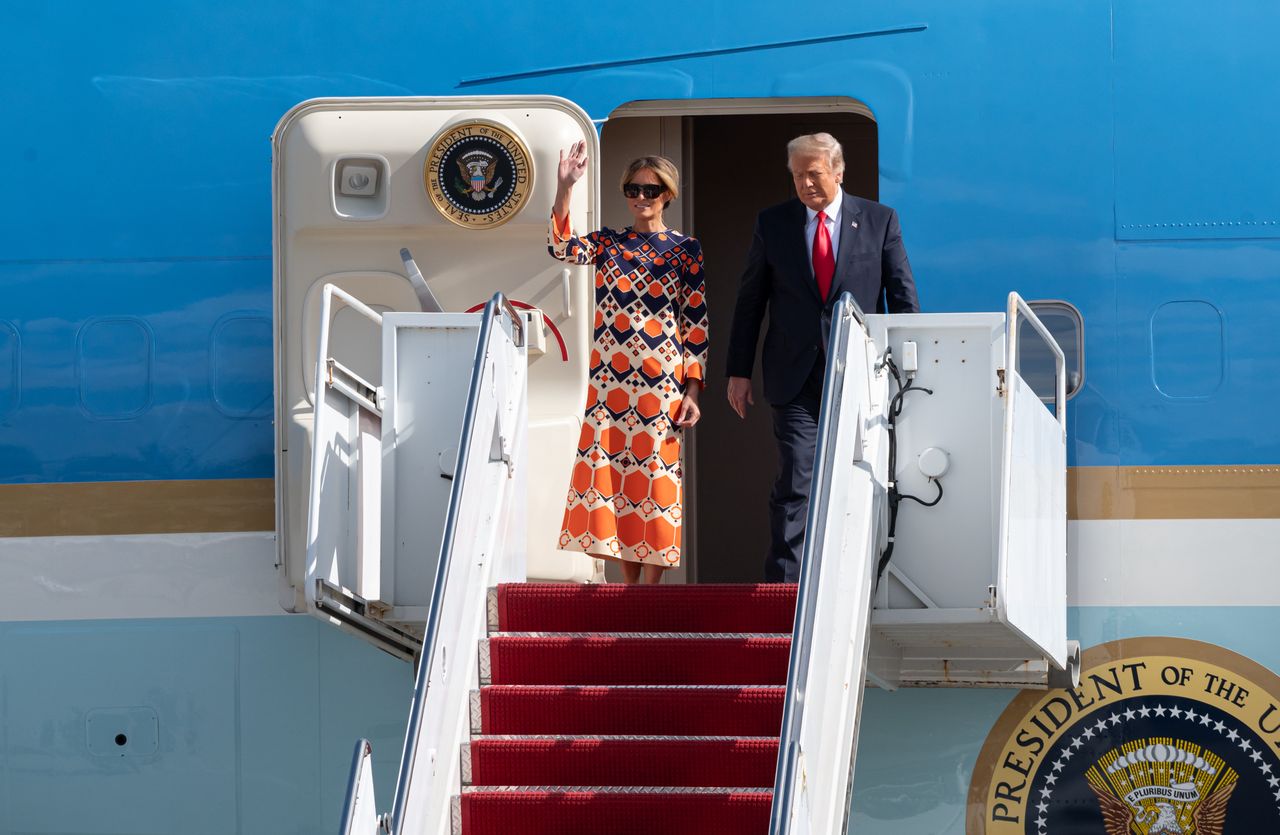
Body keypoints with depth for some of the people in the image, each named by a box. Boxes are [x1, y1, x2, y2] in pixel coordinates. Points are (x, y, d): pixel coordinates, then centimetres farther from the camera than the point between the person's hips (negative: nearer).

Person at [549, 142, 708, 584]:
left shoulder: (686, 249, 3)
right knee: (612, 470, 4)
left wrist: (693, 391, -6)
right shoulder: (607, 243, 9)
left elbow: (697, 323, 0)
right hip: (610, 380, 3)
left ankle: (653, 586, 5)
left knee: (655, 473, -2)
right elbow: (562, 248, -12)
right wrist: (565, 187, -22)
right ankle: (628, 583, 13)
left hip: (661, 382, -3)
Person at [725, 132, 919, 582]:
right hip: (795, 379, 0)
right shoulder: (772, 224, 7)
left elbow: (903, 295, 5)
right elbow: (749, 302, 10)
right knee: (794, 485, -8)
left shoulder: (879, 220, 5)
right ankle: (783, 587, -7)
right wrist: (739, 372, 7)